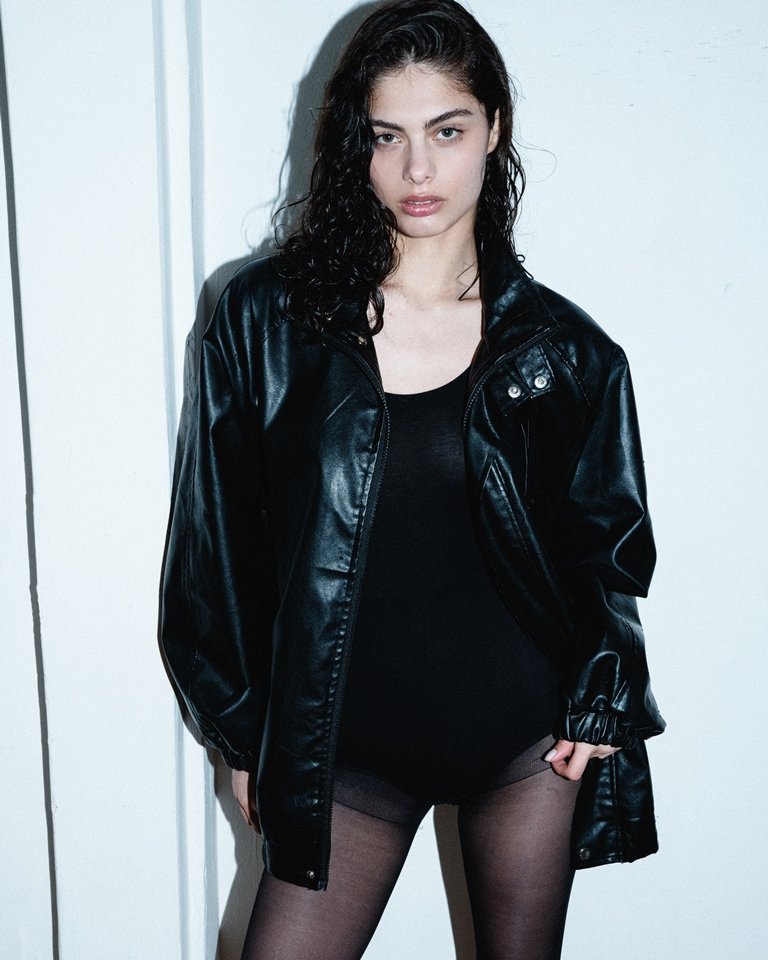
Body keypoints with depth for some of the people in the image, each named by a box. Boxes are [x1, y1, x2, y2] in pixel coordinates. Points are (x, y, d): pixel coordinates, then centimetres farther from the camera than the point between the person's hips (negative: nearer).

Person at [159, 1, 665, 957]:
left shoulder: (561, 348, -3)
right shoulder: (266, 320, -6)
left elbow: (605, 543, 8)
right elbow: (218, 539, 0)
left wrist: (599, 699, -3)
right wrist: (245, 735, 3)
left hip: (525, 731, 1)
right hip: (346, 743, 0)